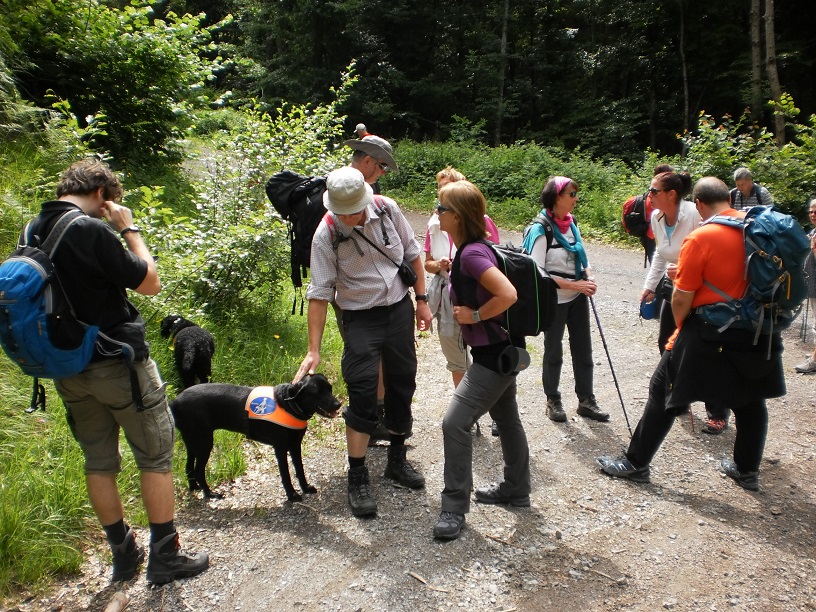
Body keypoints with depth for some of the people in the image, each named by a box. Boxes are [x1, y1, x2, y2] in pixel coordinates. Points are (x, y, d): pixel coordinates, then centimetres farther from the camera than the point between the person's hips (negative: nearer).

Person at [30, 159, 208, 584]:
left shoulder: (32, 233, 4)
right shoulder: (92, 231, -19)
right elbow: (150, 283, -13)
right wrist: (129, 229, -6)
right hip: (118, 364, -7)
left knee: (98, 462, 16)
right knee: (155, 457, 7)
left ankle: (122, 553, 29)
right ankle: (165, 556, 15)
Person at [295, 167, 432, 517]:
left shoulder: (387, 209, -9)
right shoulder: (326, 235, -17)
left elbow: (412, 254, 5)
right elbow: (320, 293, -16)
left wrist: (421, 300, 5)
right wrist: (313, 350, -18)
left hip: (400, 308, 4)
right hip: (361, 318, -4)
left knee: (402, 386, 12)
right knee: (363, 395, -9)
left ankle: (397, 460, 31)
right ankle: (357, 479, 6)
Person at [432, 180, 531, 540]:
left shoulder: (472, 254, -23)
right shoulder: (468, 250, 6)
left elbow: (508, 294, -32)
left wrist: (474, 315, -21)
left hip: (495, 353, -11)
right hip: (501, 349, 11)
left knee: (455, 423, -10)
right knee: (507, 419, 21)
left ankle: (454, 508, 3)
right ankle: (516, 489, 39)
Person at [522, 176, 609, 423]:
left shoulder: (571, 223, 2)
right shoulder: (541, 230, -19)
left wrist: (588, 276, -5)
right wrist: (573, 285, -23)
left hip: (577, 297, 6)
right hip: (554, 300, -6)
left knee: (583, 348, 12)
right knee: (554, 351, 10)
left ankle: (586, 400, 25)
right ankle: (552, 400, 28)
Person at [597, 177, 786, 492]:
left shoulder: (700, 239, -16)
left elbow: (681, 299, -15)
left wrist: (680, 326, 5)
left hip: (708, 335, -6)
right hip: (756, 331, 6)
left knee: (664, 392, 6)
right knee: (750, 398, 21)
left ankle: (635, 463, 14)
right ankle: (747, 469, 35)